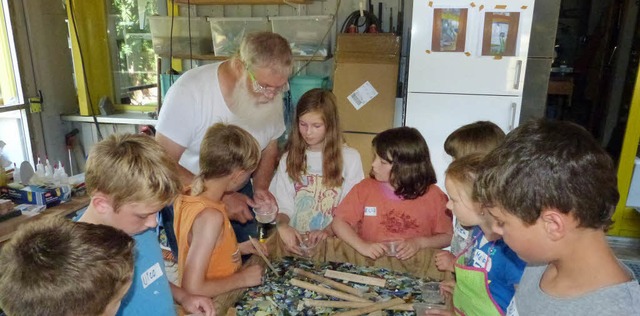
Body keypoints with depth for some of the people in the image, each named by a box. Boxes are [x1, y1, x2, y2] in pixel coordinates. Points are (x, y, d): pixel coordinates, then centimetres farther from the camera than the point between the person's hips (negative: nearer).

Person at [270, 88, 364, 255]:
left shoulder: (350, 158, 0)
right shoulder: (289, 159, 9)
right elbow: (283, 205, 5)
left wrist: (328, 231, -14)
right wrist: (283, 225, -16)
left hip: (334, 239, -2)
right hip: (296, 240, 2)